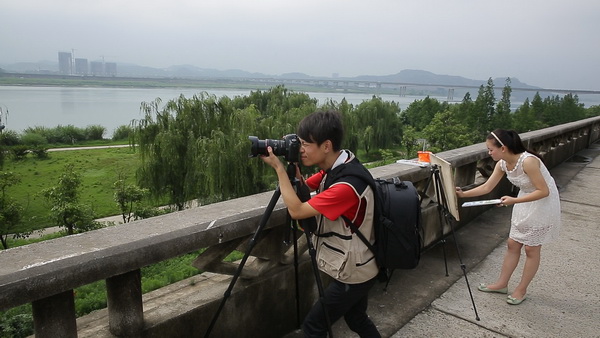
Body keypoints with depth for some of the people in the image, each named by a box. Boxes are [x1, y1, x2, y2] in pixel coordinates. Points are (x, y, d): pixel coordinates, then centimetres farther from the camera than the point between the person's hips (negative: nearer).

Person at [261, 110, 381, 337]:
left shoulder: (348, 184, -32)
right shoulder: (335, 167, -3)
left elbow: (297, 211, -29)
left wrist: (279, 167, -22)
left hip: (352, 275, -9)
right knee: (357, 319, 26)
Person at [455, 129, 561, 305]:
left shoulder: (528, 161, -31)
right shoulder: (502, 164, -8)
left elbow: (544, 191, -27)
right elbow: (486, 187, -1)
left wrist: (514, 201, -32)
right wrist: (463, 194, -10)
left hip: (543, 203, -7)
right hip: (525, 202, 7)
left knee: (531, 249, 5)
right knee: (512, 244, 12)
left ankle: (521, 290, 21)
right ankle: (502, 284, 24)